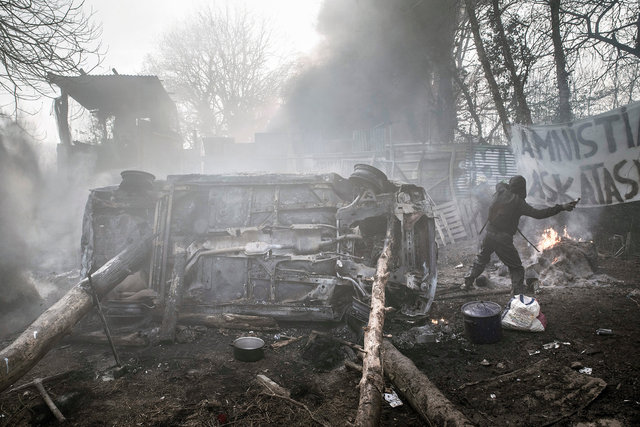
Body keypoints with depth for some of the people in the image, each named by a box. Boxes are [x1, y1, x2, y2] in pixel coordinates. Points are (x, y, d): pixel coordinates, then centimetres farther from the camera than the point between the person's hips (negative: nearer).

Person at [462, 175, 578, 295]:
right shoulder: (519, 203, -12)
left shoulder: (501, 192, 2)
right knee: (516, 268, 8)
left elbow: (500, 184, 27)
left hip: (489, 235, 6)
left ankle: (467, 283, 28)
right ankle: (518, 293, 1)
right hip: (503, 240, -5)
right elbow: (538, 214, -16)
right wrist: (561, 208, -16)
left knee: (481, 260, 25)